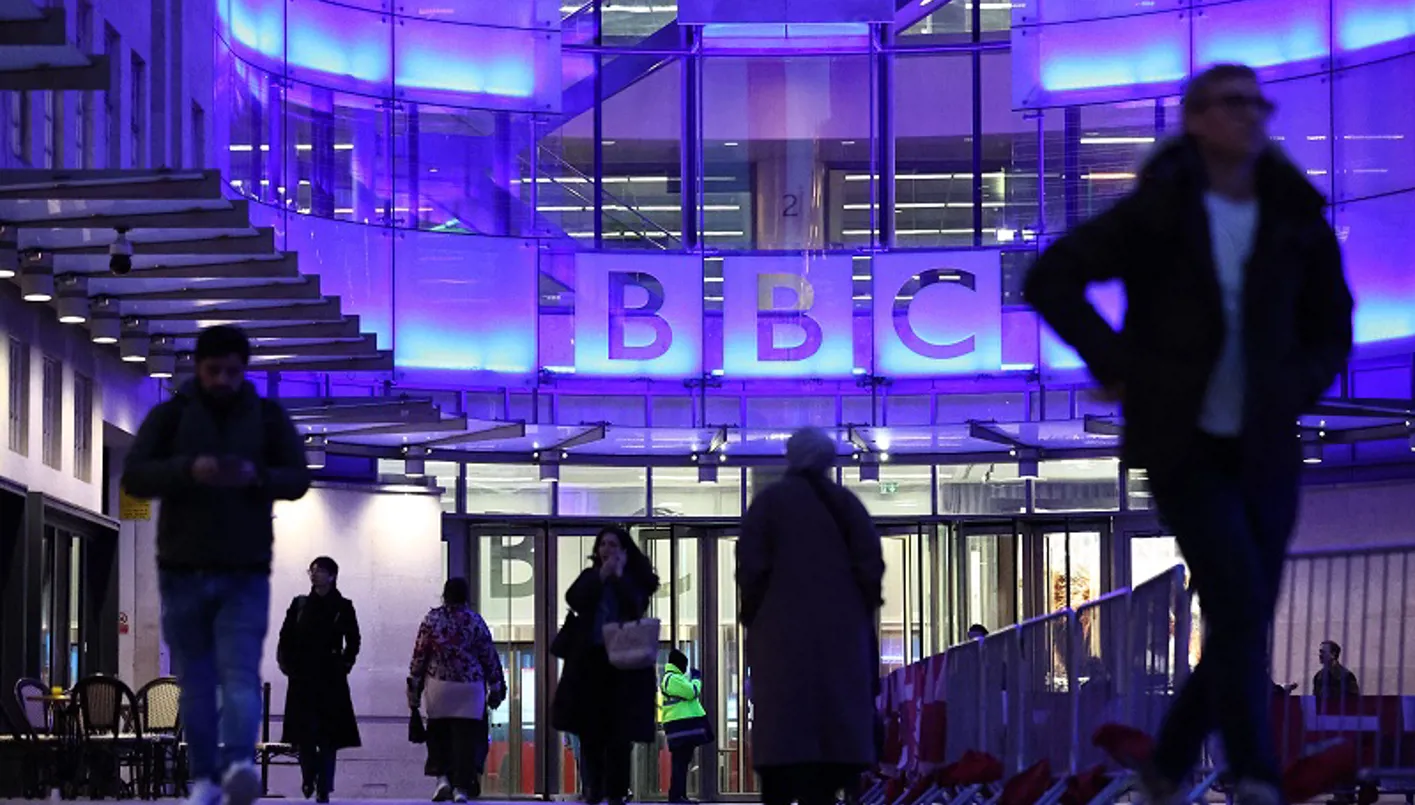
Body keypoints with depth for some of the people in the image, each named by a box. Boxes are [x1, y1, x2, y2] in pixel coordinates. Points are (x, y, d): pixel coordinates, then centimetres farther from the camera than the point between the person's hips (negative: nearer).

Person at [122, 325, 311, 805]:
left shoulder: (269, 418, 5)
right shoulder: (170, 416, 2)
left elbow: (298, 479, 1)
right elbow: (133, 476, -6)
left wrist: (257, 476, -21)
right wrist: (187, 470, -24)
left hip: (246, 573, -1)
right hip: (183, 572, 1)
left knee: (240, 676, -15)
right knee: (196, 681, 3)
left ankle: (239, 763, -32)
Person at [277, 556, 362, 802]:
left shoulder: (343, 607, 4)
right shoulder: (300, 604, 9)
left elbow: (353, 642, 7)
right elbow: (286, 637, 10)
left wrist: (344, 664, -3)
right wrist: (286, 663, -1)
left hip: (330, 679, -1)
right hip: (302, 678, 1)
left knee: (328, 735, -4)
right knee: (303, 731, -5)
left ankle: (324, 787, -1)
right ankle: (309, 777, 15)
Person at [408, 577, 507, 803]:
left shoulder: (432, 619, -1)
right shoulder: (475, 621, -1)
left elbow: (419, 656, 0)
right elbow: (490, 657, 4)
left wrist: (413, 687, 8)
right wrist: (496, 689, 12)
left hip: (438, 686, 0)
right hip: (470, 689, 0)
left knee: (439, 733, 12)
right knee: (466, 737, 1)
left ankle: (442, 776, -3)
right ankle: (461, 786, -3)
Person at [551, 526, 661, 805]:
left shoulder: (635, 580, 7)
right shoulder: (589, 576, 13)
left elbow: (636, 607, -11)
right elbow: (574, 600, -5)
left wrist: (619, 576, -7)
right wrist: (601, 576, -8)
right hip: (589, 659, 2)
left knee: (620, 731, -6)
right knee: (589, 729, 1)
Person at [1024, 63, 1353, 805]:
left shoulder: (1297, 225, 4)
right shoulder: (1157, 214, -6)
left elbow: (1332, 330, 15)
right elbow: (1049, 280, -6)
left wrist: (1296, 390, -2)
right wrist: (1117, 366, -11)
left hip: (1264, 452, 4)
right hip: (1184, 445, -4)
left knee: (1243, 624, 6)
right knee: (1240, 601, -20)